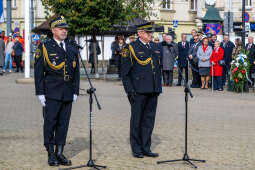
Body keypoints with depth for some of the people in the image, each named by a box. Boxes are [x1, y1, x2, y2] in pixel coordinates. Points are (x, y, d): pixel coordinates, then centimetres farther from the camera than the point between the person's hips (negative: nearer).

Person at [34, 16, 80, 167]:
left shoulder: (72, 47, 13)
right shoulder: (45, 47, 0)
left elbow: (77, 71, 14)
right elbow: (38, 72, -2)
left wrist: (76, 91, 8)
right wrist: (40, 93, -7)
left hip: (68, 93, 4)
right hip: (51, 93, -4)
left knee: (64, 123, 6)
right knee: (50, 122, -2)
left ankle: (60, 153, 14)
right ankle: (51, 154, 7)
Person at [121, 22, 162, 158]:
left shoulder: (155, 47, 14)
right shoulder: (131, 48, -5)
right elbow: (124, 72, -6)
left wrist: (159, 87, 14)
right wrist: (129, 90, -12)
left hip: (153, 91, 6)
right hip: (138, 91, -6)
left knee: (149, 120, 9)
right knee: (137, 120, 2)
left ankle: (146, 148, 17)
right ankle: (136, 149, 11)